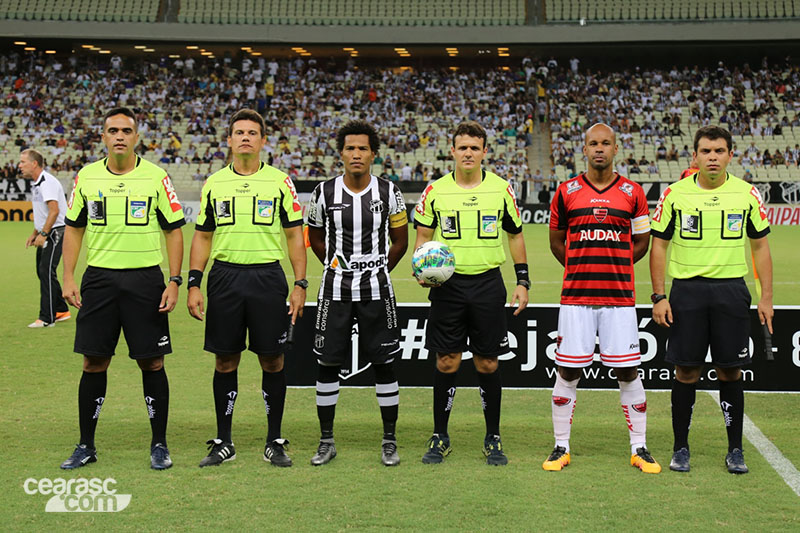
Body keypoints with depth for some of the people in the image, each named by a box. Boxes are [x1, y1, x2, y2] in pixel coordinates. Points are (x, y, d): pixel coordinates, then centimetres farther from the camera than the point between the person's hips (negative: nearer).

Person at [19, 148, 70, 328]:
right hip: (46, 234, 10)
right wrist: (35, 233, 21)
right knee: (42, 272, 13)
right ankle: (62, 311, 22)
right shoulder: (37, 184, 16)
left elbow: (54, 210, -24)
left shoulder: (47, 182, -16)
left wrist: (43, 234, -23)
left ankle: (47, 318, -11)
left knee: (46, 271, -13)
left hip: (55, 232, -10)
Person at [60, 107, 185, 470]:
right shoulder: (86, 177, 5)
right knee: (94, 362, 4)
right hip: (99, 278, 2)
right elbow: (73, 228, 12)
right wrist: (68, 278, 4)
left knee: (151, 362, 1)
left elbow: (174, 230, 1)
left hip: (145, 279, -2)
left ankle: (159, 444, 14)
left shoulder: (156, 177, -2)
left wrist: (175, 282, -6)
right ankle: (86, 446, 16)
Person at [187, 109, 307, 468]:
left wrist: (300, 284, -3)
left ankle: (275, 442, 13)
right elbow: (202, 237, 12)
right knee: (225, 360, 5)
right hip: (225, 277, 2)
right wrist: (193, 284, 3)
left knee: (272, 360, 1)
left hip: (268, 277, -1)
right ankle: (223, 442, 15)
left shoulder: (280, 182, 4)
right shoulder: (214, 183, 9)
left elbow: (295, 236, 5)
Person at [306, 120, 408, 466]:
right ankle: (326, 441, 15)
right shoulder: (324, 192, -1)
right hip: (335, 291, 1)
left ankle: (389, 441, 14)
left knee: (384, 364, 2)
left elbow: (400, 241, 11)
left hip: (377, 290, 0)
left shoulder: (388, 192, -2)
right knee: (326, 364, 2)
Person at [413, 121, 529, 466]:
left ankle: (493, 439, 16)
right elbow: (423, 236, 9)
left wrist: (522, 281, 6)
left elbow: (516, 235, 12)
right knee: (446, 361, 2)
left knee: (488, 363, 3)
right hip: (447, 285, 0)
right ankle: (440, 437, 15)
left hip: (488, 284, 0)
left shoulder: (501, 189, 4)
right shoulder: (435, 190, 2)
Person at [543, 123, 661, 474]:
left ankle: (639, 450, 14)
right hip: (575, 297, 0)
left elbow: (641, 242, 13)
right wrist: (580, 268, 10)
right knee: (568, 372, 2)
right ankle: (561, 448, 14)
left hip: (619, 298, 0)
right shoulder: (567, 192, 5)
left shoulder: (632, 193, 5)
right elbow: (556, 240, 15)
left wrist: (613, 266, 8)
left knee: (628, 372, 2)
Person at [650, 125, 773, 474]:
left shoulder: (746, 193, 4)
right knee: (686, 370, 2)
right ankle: (680, 448, 14)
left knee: (730, 370, 4)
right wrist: (659, 296, -2)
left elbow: (760, 246, 9)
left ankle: (735, 450, 15)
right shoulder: (674, 194, 1)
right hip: (687, 290, 0)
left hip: (732, 289, 1)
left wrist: (766, 297, 3)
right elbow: (658, 245, 5)